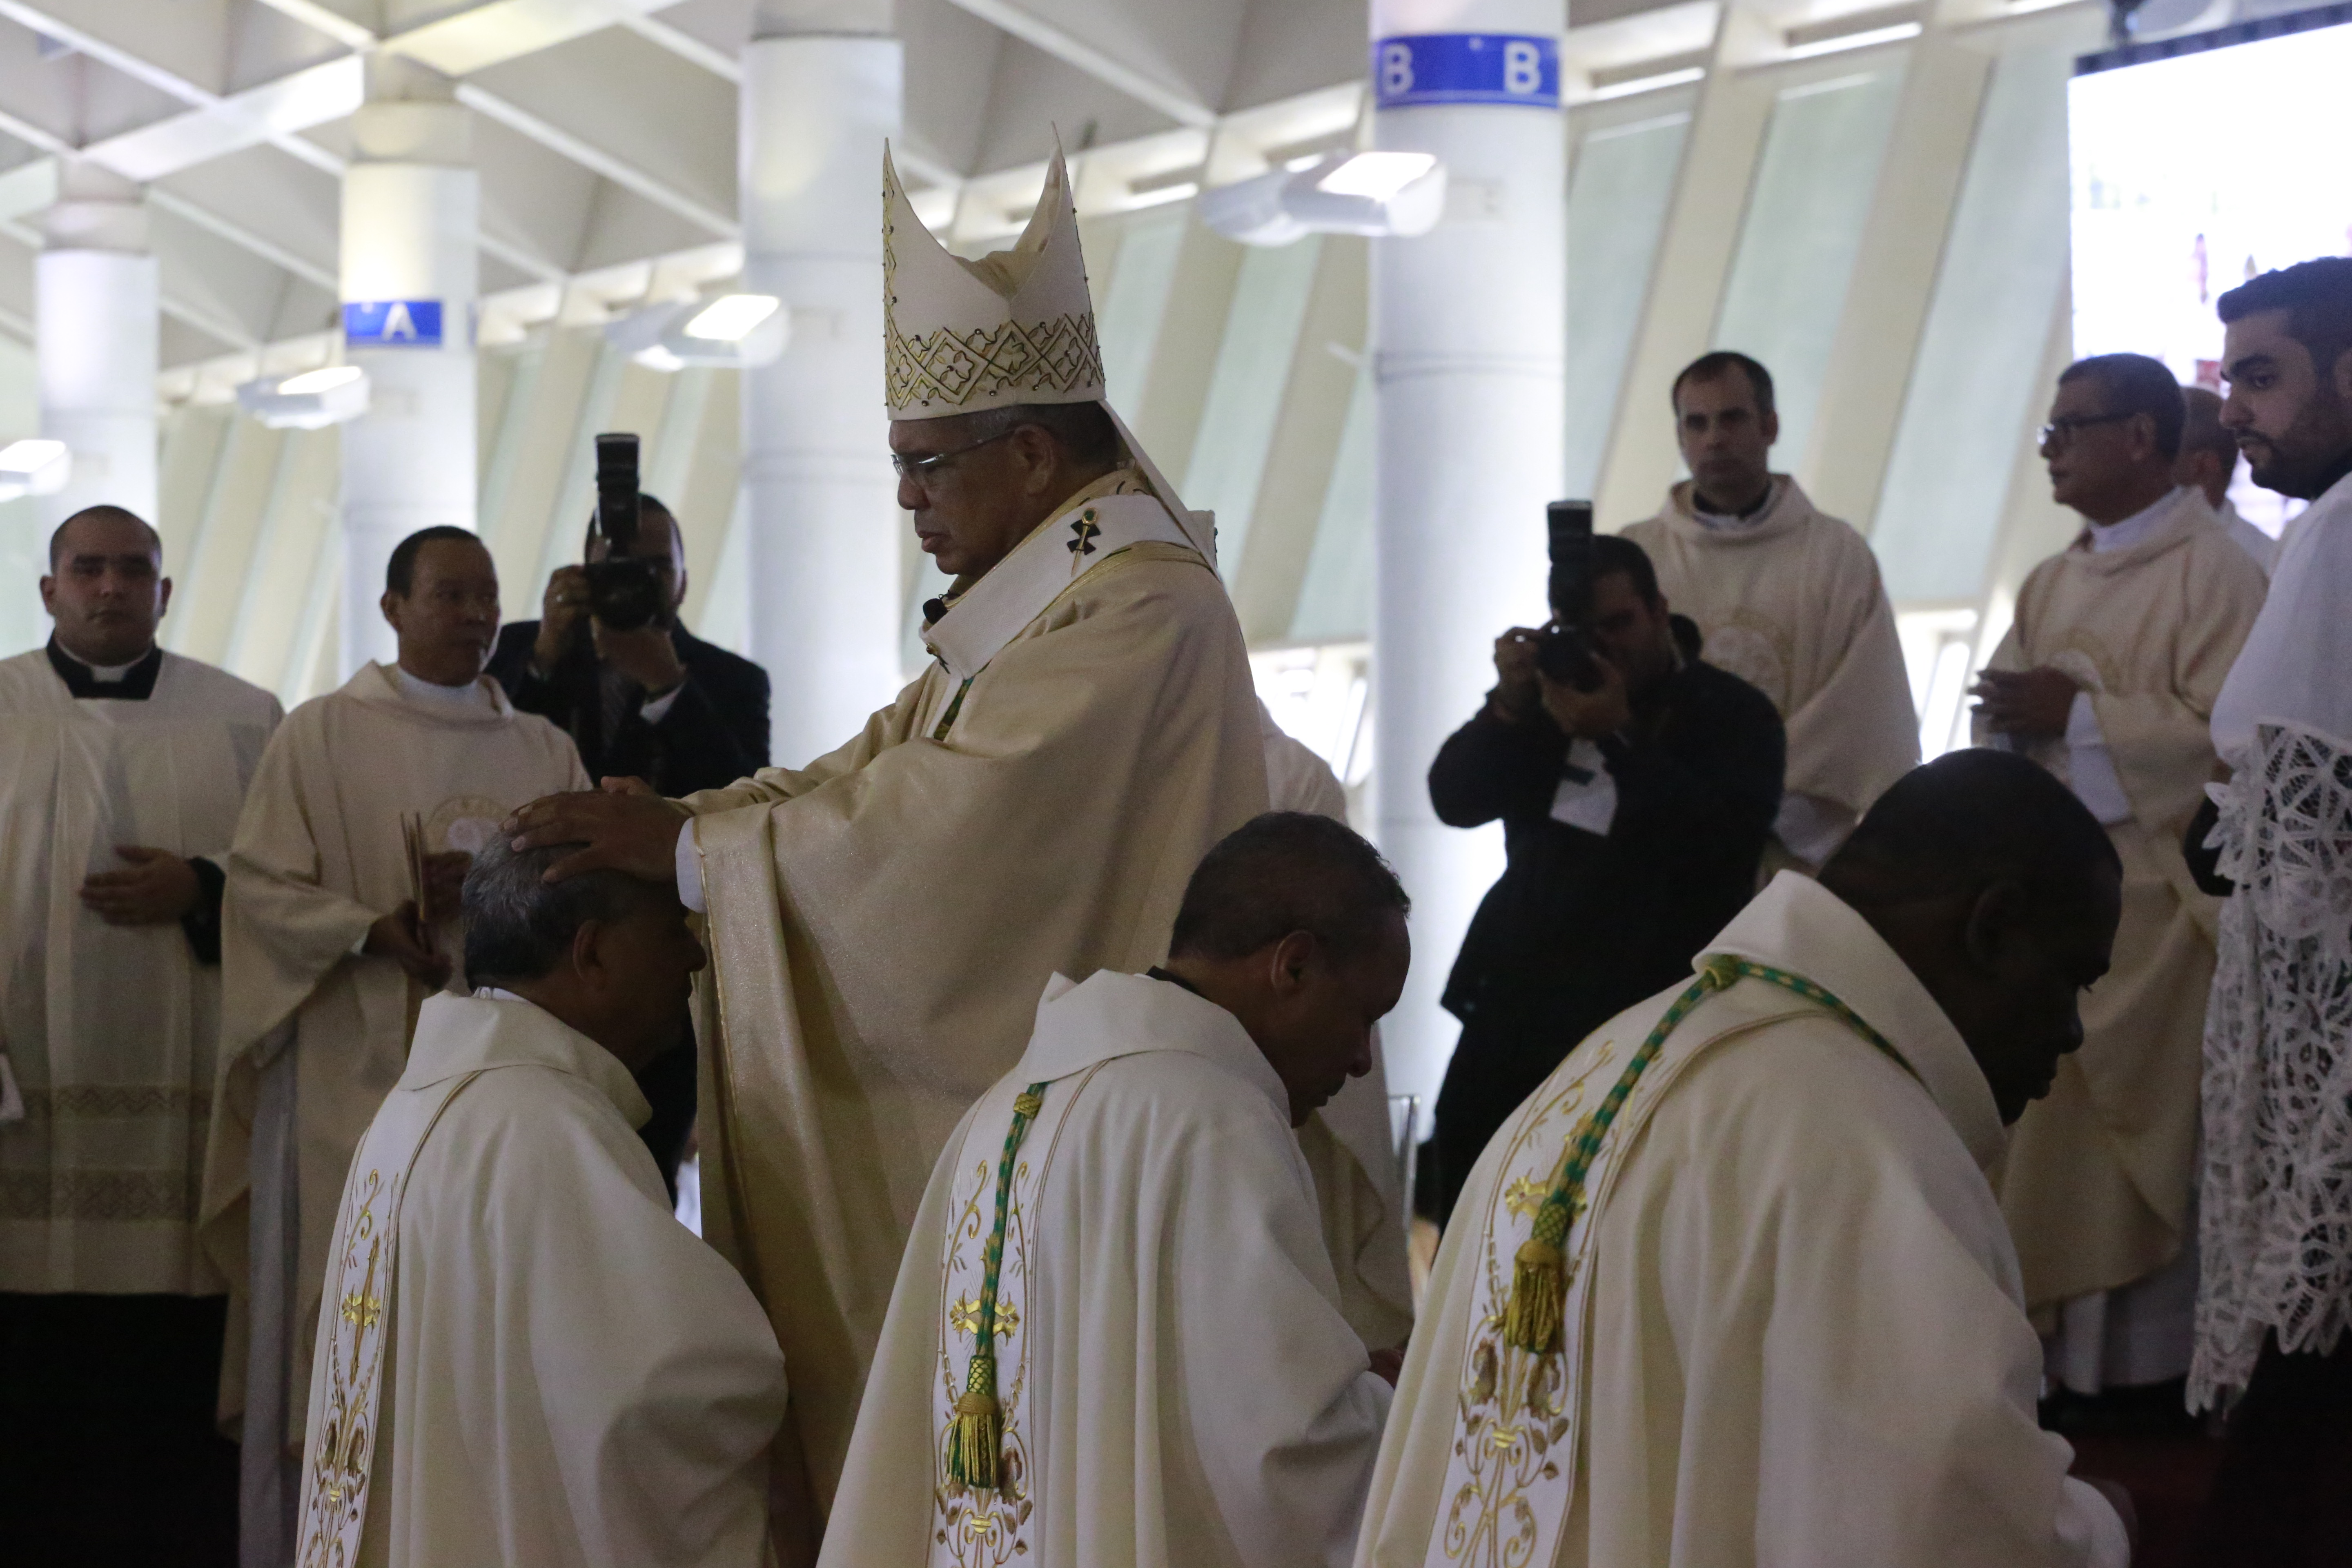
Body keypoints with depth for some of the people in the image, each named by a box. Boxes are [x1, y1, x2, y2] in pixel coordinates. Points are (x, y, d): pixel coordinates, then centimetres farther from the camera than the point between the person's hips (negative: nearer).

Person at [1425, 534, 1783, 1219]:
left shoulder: (1734, 714, 0)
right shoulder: (1550, 698, 15)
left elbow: (1730, 839, -17)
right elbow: (1454, 799, 4)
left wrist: (1620, 736, -22)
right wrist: (1510, 706, -12)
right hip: (1520, 1005, 5)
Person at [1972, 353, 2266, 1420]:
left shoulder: (2214, 574, -9)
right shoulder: (2053, 584, 17)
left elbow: (2231, 735, -18)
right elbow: (2006, 726, 20)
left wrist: (2079, 714, -17)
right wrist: (2007, 713, -3)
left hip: (2147, 903, -7)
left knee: (2131, 1145, -5)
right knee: (2039, 1140, 5)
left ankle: (2142, 1364, 3)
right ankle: (2053, 1344, 11)